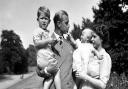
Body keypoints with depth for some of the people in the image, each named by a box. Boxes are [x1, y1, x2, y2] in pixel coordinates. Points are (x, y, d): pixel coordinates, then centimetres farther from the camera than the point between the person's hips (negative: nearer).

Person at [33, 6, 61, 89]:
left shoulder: (48, 32, 23)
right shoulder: (38, 31, -3)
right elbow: (37, 43, -15)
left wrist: (55, 41, 13)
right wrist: (48, 40, -21)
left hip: (50, 57, 9)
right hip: (43, 58, -9)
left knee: (50, 76, 5)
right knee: (57, 72, -9)